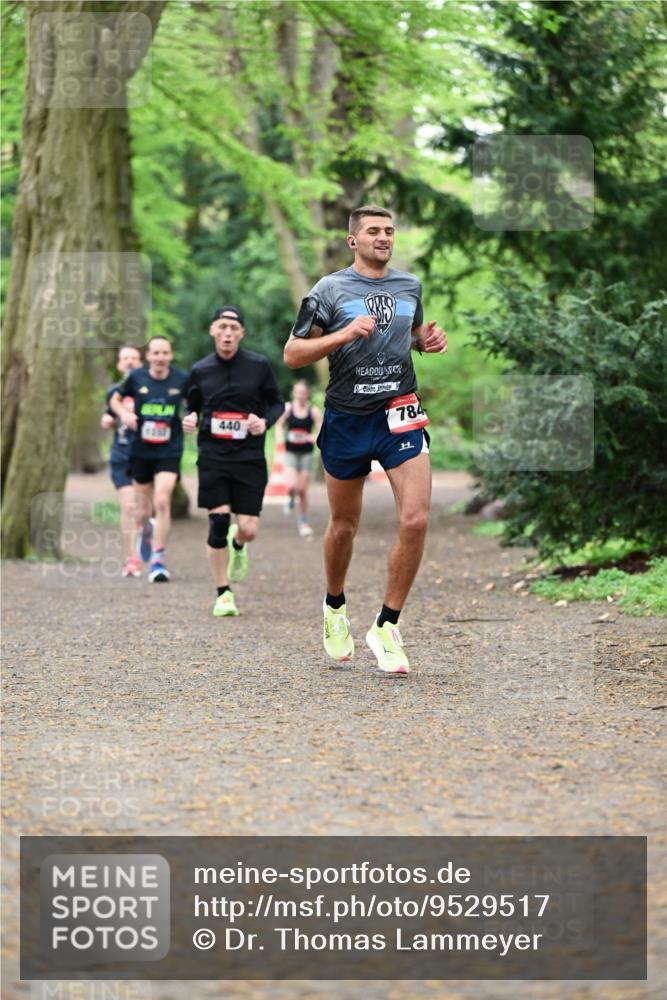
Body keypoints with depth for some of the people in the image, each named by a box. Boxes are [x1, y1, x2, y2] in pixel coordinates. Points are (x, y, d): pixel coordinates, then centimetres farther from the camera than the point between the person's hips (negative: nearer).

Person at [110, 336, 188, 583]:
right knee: (143, 510, 11)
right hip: (141, 451, 2)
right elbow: (115, 399, 12)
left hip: (169, 452, -2)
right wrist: (123, 413, -8)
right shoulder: (136, 378, -3)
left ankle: (158, 560, -11)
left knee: (162, 501, -19)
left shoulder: (182, 380, -4)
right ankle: (146, 530, 49)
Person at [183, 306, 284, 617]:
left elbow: (277, 402, 8)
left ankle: (237, 545, 36)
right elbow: (191, 406, 17)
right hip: (212, 455, 1)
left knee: (248, 529, -5)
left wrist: (265, 422, -12)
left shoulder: (258, 365, -1)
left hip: (250, 456, -1)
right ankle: (223, 594, 6)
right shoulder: (200, 370, 4)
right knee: (218, 523, -8)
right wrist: (189, 419, -6)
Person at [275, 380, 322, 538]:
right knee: (291, 486, -20)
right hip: (290, 452, 0)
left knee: (303, 490, 5)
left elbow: (322, 433, -3)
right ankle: (291, 497, 17)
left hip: (306, 453, 0)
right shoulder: (287, 408, -2)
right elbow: (279, 425, 11)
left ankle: (303, 522, 20)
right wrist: (280, 438, -9)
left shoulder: (314, 411, -3)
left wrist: (314, 437, -24)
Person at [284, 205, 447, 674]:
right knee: (344, 526, 12)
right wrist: (344, 334, -19)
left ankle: (387, 626, -2)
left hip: (400, 414, 2)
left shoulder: (410, 285, 9)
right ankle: (335, 607, 40)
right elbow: (292, 355, -6)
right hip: (347, 419, -2)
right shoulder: (331, 289, -3)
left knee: (416, 520, -14)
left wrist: (429, 340, 5)